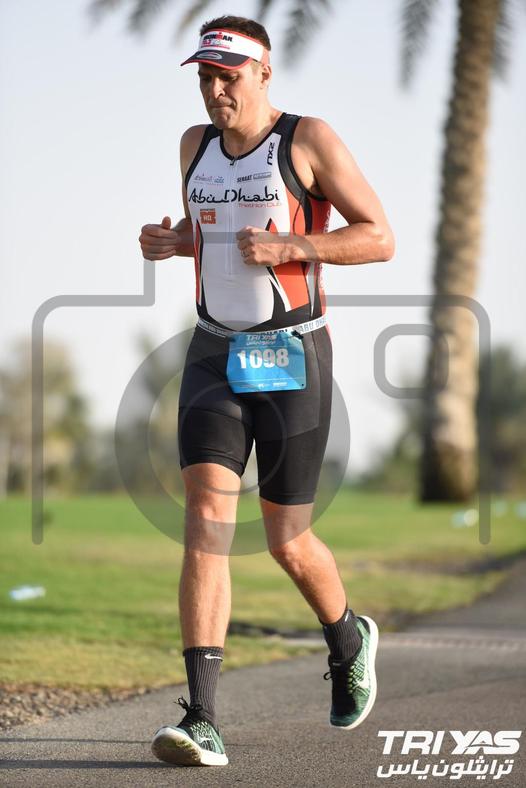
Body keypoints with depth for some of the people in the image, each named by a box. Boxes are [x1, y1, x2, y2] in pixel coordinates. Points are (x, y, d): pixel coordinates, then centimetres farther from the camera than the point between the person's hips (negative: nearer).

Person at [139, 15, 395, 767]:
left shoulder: (309, 140, -9)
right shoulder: (196, 145, 8)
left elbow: (380, 239, -10)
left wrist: (287, 246, -23)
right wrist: (169, 241, 2)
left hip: (293, 360, -4)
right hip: (215, 358, 4)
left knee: (288, 542, 5)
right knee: (206, 521, -15)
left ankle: (348, 641, 40)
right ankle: (203, 721, -21)